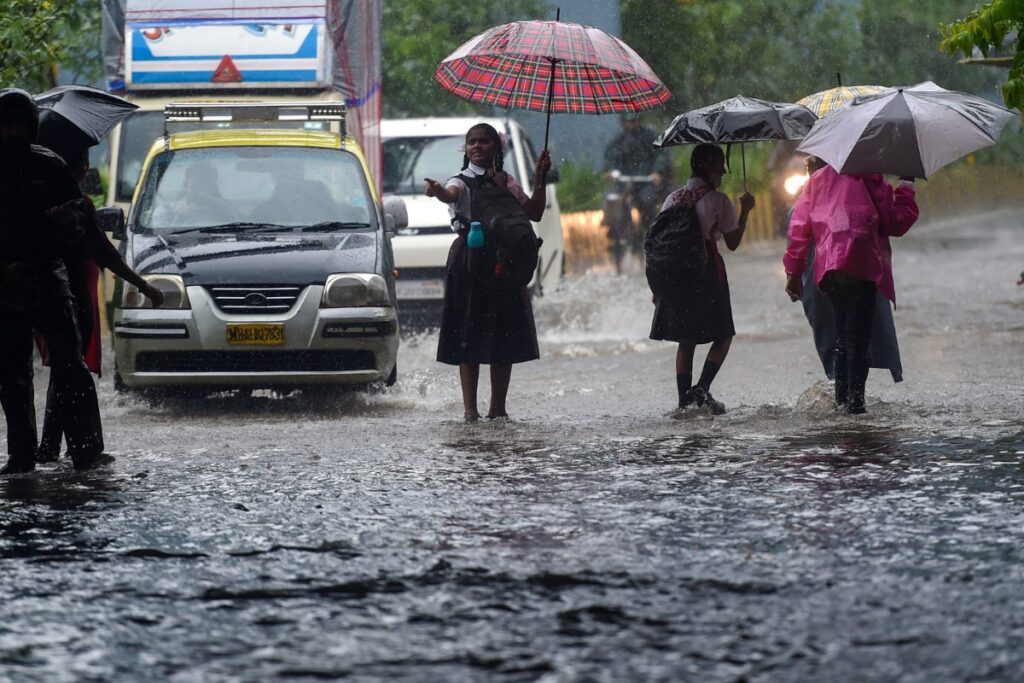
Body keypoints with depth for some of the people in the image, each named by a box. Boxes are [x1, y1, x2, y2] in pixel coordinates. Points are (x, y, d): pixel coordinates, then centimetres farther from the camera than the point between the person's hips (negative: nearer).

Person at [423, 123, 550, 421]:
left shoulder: (506, 182, 15)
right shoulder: (462, 182, 0)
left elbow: (534, 213, 11)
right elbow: (450, 195, -24)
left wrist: (540, 179, 2)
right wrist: (437, 191, -48)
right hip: (470, 259, -4)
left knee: (505, 339, 3)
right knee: (469, 336, -7)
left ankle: (498, 407, 10)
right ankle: (470, 408, -7)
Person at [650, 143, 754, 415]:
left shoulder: (673, 200, 8)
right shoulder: (718, 201, -6)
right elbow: (733, 242, -3)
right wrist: (745, 211, 9)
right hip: (708, 275, -5)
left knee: (686, 340, 11)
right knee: (723, 336, 7)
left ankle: (684, 399, 6)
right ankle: (702, 388, -11)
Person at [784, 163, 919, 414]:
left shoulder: (818, 179, 16)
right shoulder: (871, 179, 0)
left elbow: (799, 226, 15)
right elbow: (896, 223, 1)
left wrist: (793, 271, 19)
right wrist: (906, 187, 13)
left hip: (827, 271, 5)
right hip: (860, 269, -5)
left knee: (843, 334, 16)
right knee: (858, 335, -4)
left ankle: (841, 396, 14)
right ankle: (855, 398, -12)